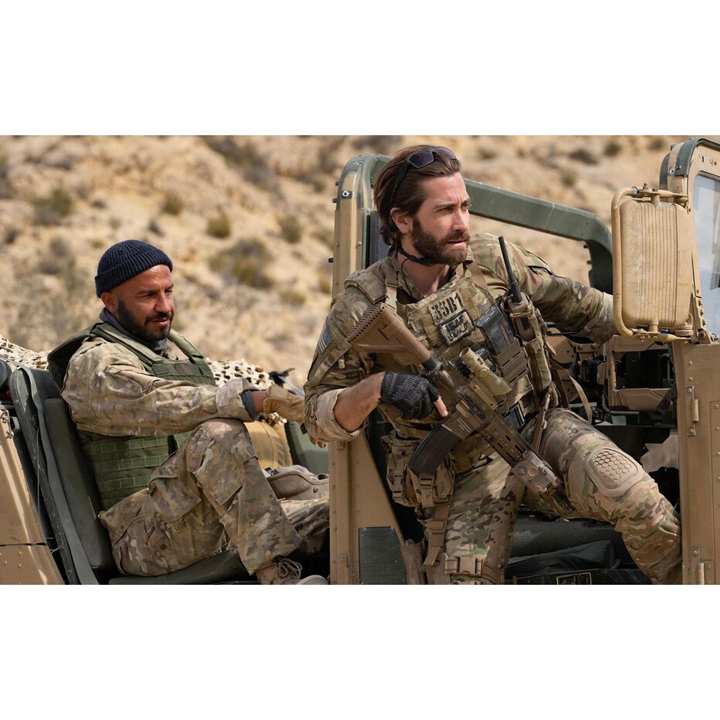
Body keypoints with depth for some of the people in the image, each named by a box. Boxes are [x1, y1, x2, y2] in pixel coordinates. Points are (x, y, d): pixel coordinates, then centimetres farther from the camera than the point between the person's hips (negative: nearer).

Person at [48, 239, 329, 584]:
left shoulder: (177, 347, 24)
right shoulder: (93, 364, -7)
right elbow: (164, 407, -25)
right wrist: (256, 400, -36)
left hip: (212, 528, 9)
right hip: (145, 540, -9)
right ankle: (280, 583, -42)